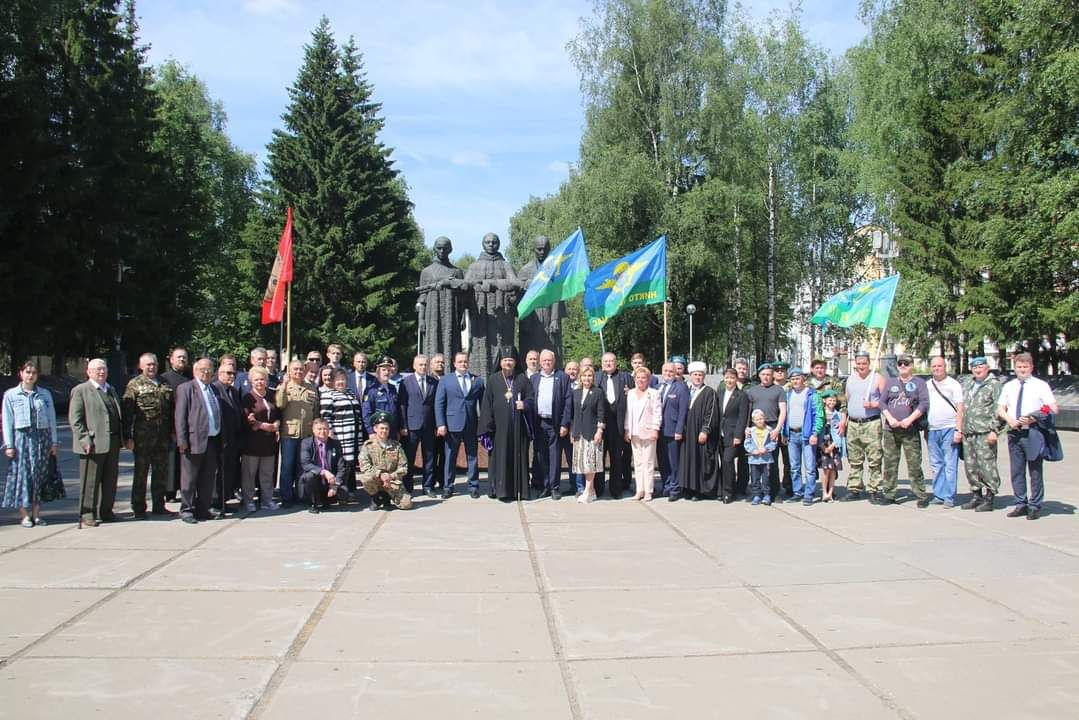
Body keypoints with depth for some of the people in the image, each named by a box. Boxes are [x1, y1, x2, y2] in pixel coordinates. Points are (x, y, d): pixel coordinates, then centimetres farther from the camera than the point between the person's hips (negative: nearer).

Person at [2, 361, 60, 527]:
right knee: (23, 474, -3)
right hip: (21, 437, -2)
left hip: (42, 437, 2)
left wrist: (54, 442, 5)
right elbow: (7, 421, 1)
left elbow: (52, 419, 9)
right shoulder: (11, 395, 3)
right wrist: (8, 445, -5)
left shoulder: (45, 394, 9)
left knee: (40, 474, 3)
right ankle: (24, 515, 3)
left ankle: (35, 514, 10)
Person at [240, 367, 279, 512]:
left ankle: (267, 500, 18)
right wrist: (264, 426, -16)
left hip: (269, 441, 5)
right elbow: (246, 420, -11)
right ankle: (248, 501, 9)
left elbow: (278, 415, 19)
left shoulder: (271, 397, 13)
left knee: (267, 473, 10)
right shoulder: (248, 398, -4)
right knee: (249, 473, 1)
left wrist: (276, 424, -2)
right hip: (252, 441, -5)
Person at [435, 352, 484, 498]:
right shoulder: (445, 380, 5)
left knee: (472, 457, 6)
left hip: (471, 425, 1)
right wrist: (440, 424, -9)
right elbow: (439, 404, 0)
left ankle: (473, 486, 15)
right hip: (452, 424, -1)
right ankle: (447, 487, 13)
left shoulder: (477, 381, 8)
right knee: (450, 457, 4)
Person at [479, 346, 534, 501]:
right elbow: (487, 403, 2)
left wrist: (525, 404, -15)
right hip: (500, 426, -1)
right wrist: (487, 425, -4)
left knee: (518, 456, 3)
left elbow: (531, 397, 8)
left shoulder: (522, 379, 8)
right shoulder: (493, 379, 5)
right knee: (501, 457, -1)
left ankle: (518, 489, 9)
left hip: (518, 426, 1)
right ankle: (501, 490, 3)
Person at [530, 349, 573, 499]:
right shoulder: (533, 379, 12)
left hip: (555, 424, -3)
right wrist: (530, 424, 1)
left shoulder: (562, 378, 3)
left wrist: (565, 424, -8)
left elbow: (568, 402, -2)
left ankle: (555, 487, 8)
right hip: (538, 424, 3)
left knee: (555, 457, 1)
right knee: (540, 457, 6)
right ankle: (543, 486, 14)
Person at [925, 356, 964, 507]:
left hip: (949, 429, -4)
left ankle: (949, 497, -3)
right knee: (936, 465, 7)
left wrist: (958, 430, -11)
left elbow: (960, 409, -2)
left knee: (950, 465, -5)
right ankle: (938, 495, 13)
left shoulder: (953, 384, 2)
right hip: (932, 430, 5)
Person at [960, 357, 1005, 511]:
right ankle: (976, 495, 20)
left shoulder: (994, 384, -2)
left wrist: (994, 430, -13)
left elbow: (999, 410, -7)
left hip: (985, 432, -7)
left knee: (986, 465, -8)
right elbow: (962, 405, 28)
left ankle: (989, 497, -1)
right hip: (967, 432, 7)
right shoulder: (967, 382, 18)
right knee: (970, 465, 9)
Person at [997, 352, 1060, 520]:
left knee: (1035, 471, 1)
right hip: (1014, 432, 4)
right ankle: (1021, 504, 17)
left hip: (1033, 432, -4)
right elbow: (1000, 410, 15)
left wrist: (1034, 418, -20)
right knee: (1016, 471, 8)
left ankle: (1035, 506, 9)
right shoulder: (1008, 386, 13)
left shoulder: (1041, 385, 0)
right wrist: (1009, 419, -7)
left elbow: (1054, 409, -7)